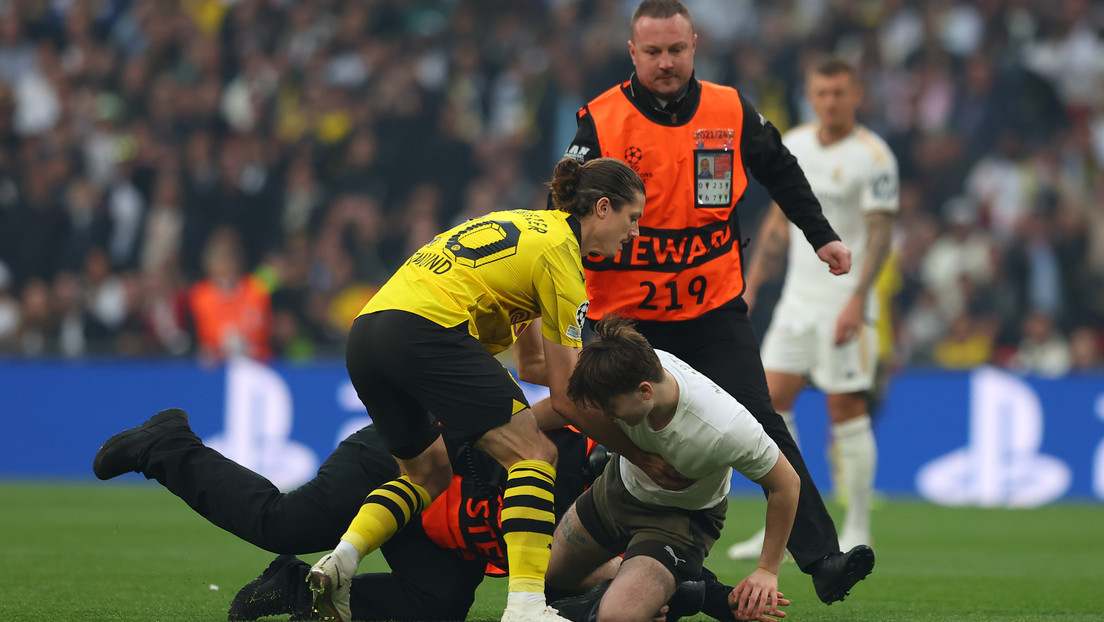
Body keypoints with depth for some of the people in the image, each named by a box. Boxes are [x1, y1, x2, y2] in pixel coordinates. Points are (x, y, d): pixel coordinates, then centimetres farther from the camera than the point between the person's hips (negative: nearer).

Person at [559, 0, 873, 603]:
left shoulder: (731, 113, 1)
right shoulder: (601, 123, -8)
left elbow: (780, 171, 18)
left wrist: (821, 236, 14)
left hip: (715, 309, 1)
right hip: (627, 319, -1)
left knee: (762, 428, -10)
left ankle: (822, 559, -16)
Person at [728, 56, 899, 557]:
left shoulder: (872, 156, -9)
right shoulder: (794, 146, 10)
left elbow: (881, 233, -13)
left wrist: (857, 299, -23)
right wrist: (750, 287, 16)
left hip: (844, 303, -6)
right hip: (797, 299, 6)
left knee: (847, 408, -5)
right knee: (772, 400, 0)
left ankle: (857, 533, 3)